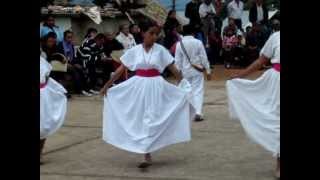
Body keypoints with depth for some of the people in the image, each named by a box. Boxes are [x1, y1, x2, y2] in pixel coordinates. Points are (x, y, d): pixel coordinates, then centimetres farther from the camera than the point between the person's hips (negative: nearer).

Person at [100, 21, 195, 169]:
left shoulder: (160, 50, -4)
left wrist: (184, 85, -9)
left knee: (151, 119, -4)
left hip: (155, 87, -2)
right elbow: (121, 69, 4)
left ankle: (147, 156, -4)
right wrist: (107, 85, 4)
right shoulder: (134, 51, -1)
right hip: (138, 86, 2)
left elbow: (173, 69, -3)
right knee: (140, 119, 4)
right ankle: (147, 154, 14)